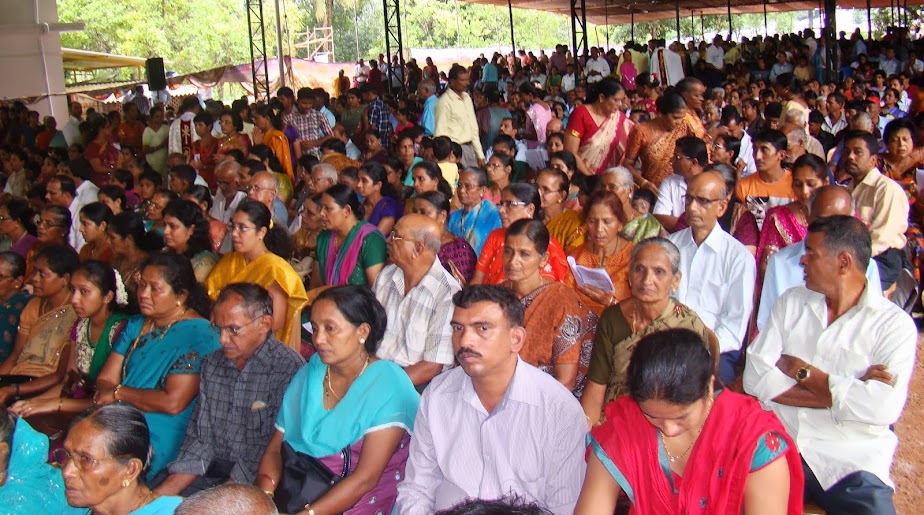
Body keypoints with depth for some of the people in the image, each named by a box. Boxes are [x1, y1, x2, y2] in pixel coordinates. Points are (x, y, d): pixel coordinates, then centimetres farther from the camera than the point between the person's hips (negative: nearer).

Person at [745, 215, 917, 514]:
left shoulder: (894, 324, -1)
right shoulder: (791, 302, 10)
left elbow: (882, 408, -17)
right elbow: (755, 377, -1)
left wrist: (799, 369, -6)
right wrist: (840, 393, -10)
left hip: (850, 463, -1)